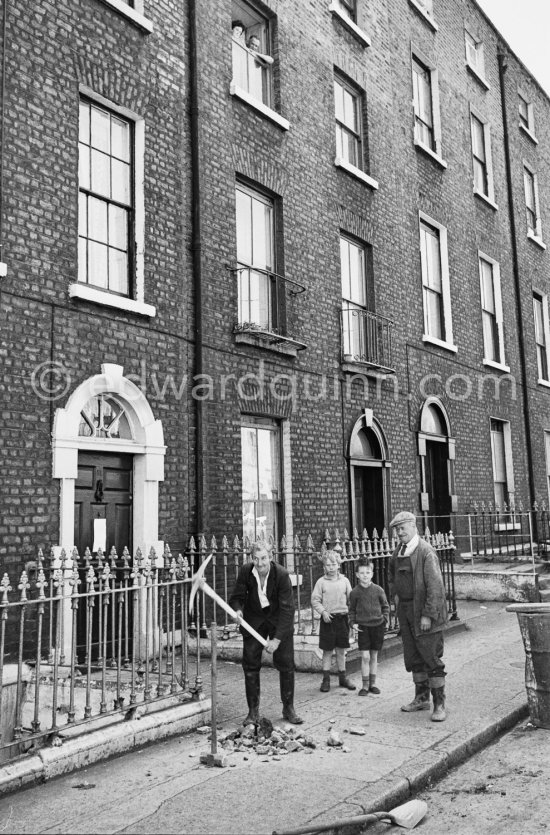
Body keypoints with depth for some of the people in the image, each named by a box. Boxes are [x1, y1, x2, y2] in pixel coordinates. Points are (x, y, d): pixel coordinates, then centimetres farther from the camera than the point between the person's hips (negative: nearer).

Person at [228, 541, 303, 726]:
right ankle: (253, 712, 11)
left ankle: (288, 708, 18)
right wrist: (237, 609, -29)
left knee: (286, 664, 0)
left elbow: (287, 608, -24)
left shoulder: (282, 574, -25)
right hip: (254, 620, 2)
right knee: (250, 665, -1)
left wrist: (277, 638, -28)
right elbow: (237, 597, -5)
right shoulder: (245, 572, -17)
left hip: (279, 620, -2)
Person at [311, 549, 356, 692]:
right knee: (327, 650, 4)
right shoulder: (321, 582, -2)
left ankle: (343, 677, 24)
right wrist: (323, 612, -14)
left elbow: (350, 599, 8)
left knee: (341, 650, 11)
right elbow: (315, 600, -2)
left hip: (342, 618, 2)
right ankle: (326, 679, 13)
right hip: (328, 619, -2)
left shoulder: (344, 581, 4)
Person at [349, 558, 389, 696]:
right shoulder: (355, 592, -2)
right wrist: (352, 623, -3)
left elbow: (385, 606, 10)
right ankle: (365, 686, 5)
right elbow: (352, 610, 9)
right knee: (365, 657, -6)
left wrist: (385, 619, -2)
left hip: (377, 625, 1)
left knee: (374, 656, 10)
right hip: (362, 626, -1)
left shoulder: (378, 590, -1)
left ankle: (373, 684, 22)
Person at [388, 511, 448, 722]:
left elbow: (435, 586, -20)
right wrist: (395, 592, 15)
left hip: (425, 612, -8)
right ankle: (421, 698, 30)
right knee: (413, 657, 16)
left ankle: (439, 704, 8)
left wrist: (428, 615, -22)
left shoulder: (426, 552, -16)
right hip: (405, 611, 8)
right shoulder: (398, 552, 9)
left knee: (432, 658, -2)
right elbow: (392, 573, 30)